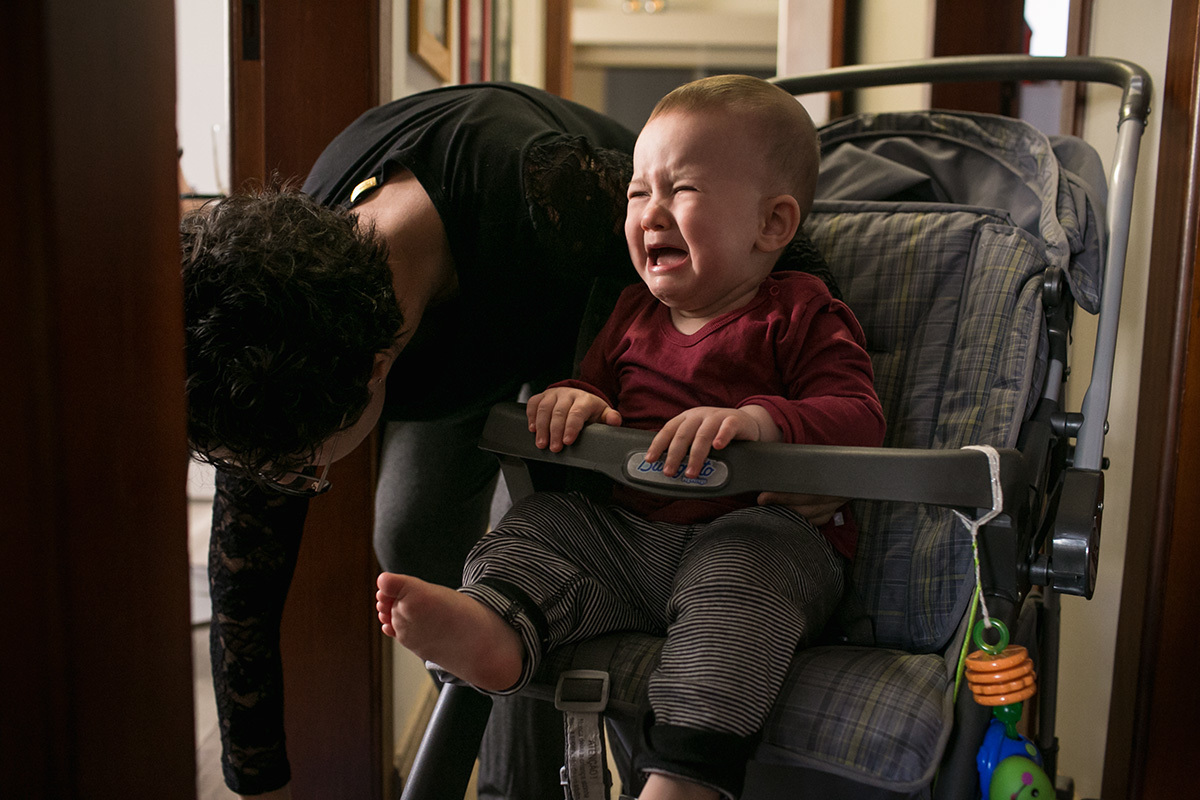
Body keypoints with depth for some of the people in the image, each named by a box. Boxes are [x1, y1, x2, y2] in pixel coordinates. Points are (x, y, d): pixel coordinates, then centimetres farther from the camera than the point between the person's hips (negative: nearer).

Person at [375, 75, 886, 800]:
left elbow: (858, 420, -10)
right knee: (540, 523, -12)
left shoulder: (800, 313, 2)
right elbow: (597, 383, 28)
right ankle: (492, 626, -40)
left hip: (763, 530, -6)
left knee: (737, 576, -36)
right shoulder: (634, 313, 21)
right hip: (622, 529, 6)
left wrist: (756, 419, -31)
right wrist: (572, 399, 0)